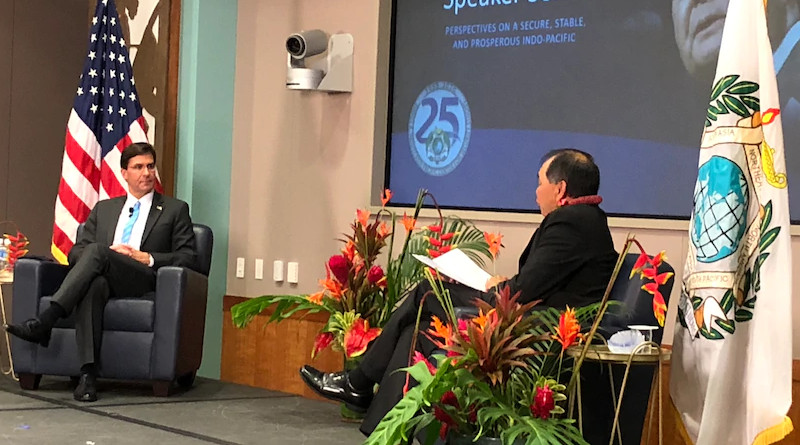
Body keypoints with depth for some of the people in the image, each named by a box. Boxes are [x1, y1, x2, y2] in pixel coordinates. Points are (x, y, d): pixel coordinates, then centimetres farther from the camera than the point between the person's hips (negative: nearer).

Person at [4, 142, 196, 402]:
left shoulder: (175, 210, 19)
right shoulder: (104, 209, 29)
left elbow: (186, 258, 9)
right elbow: (76, 252, 21)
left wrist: (147, 258, -8)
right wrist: (102, 255, -3)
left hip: (144, 281, -2)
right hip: (103, 279, 2)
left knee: (97, 251, -33)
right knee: (93, 285, -39)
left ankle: (44, 321, -44)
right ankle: (88, 375, -49)